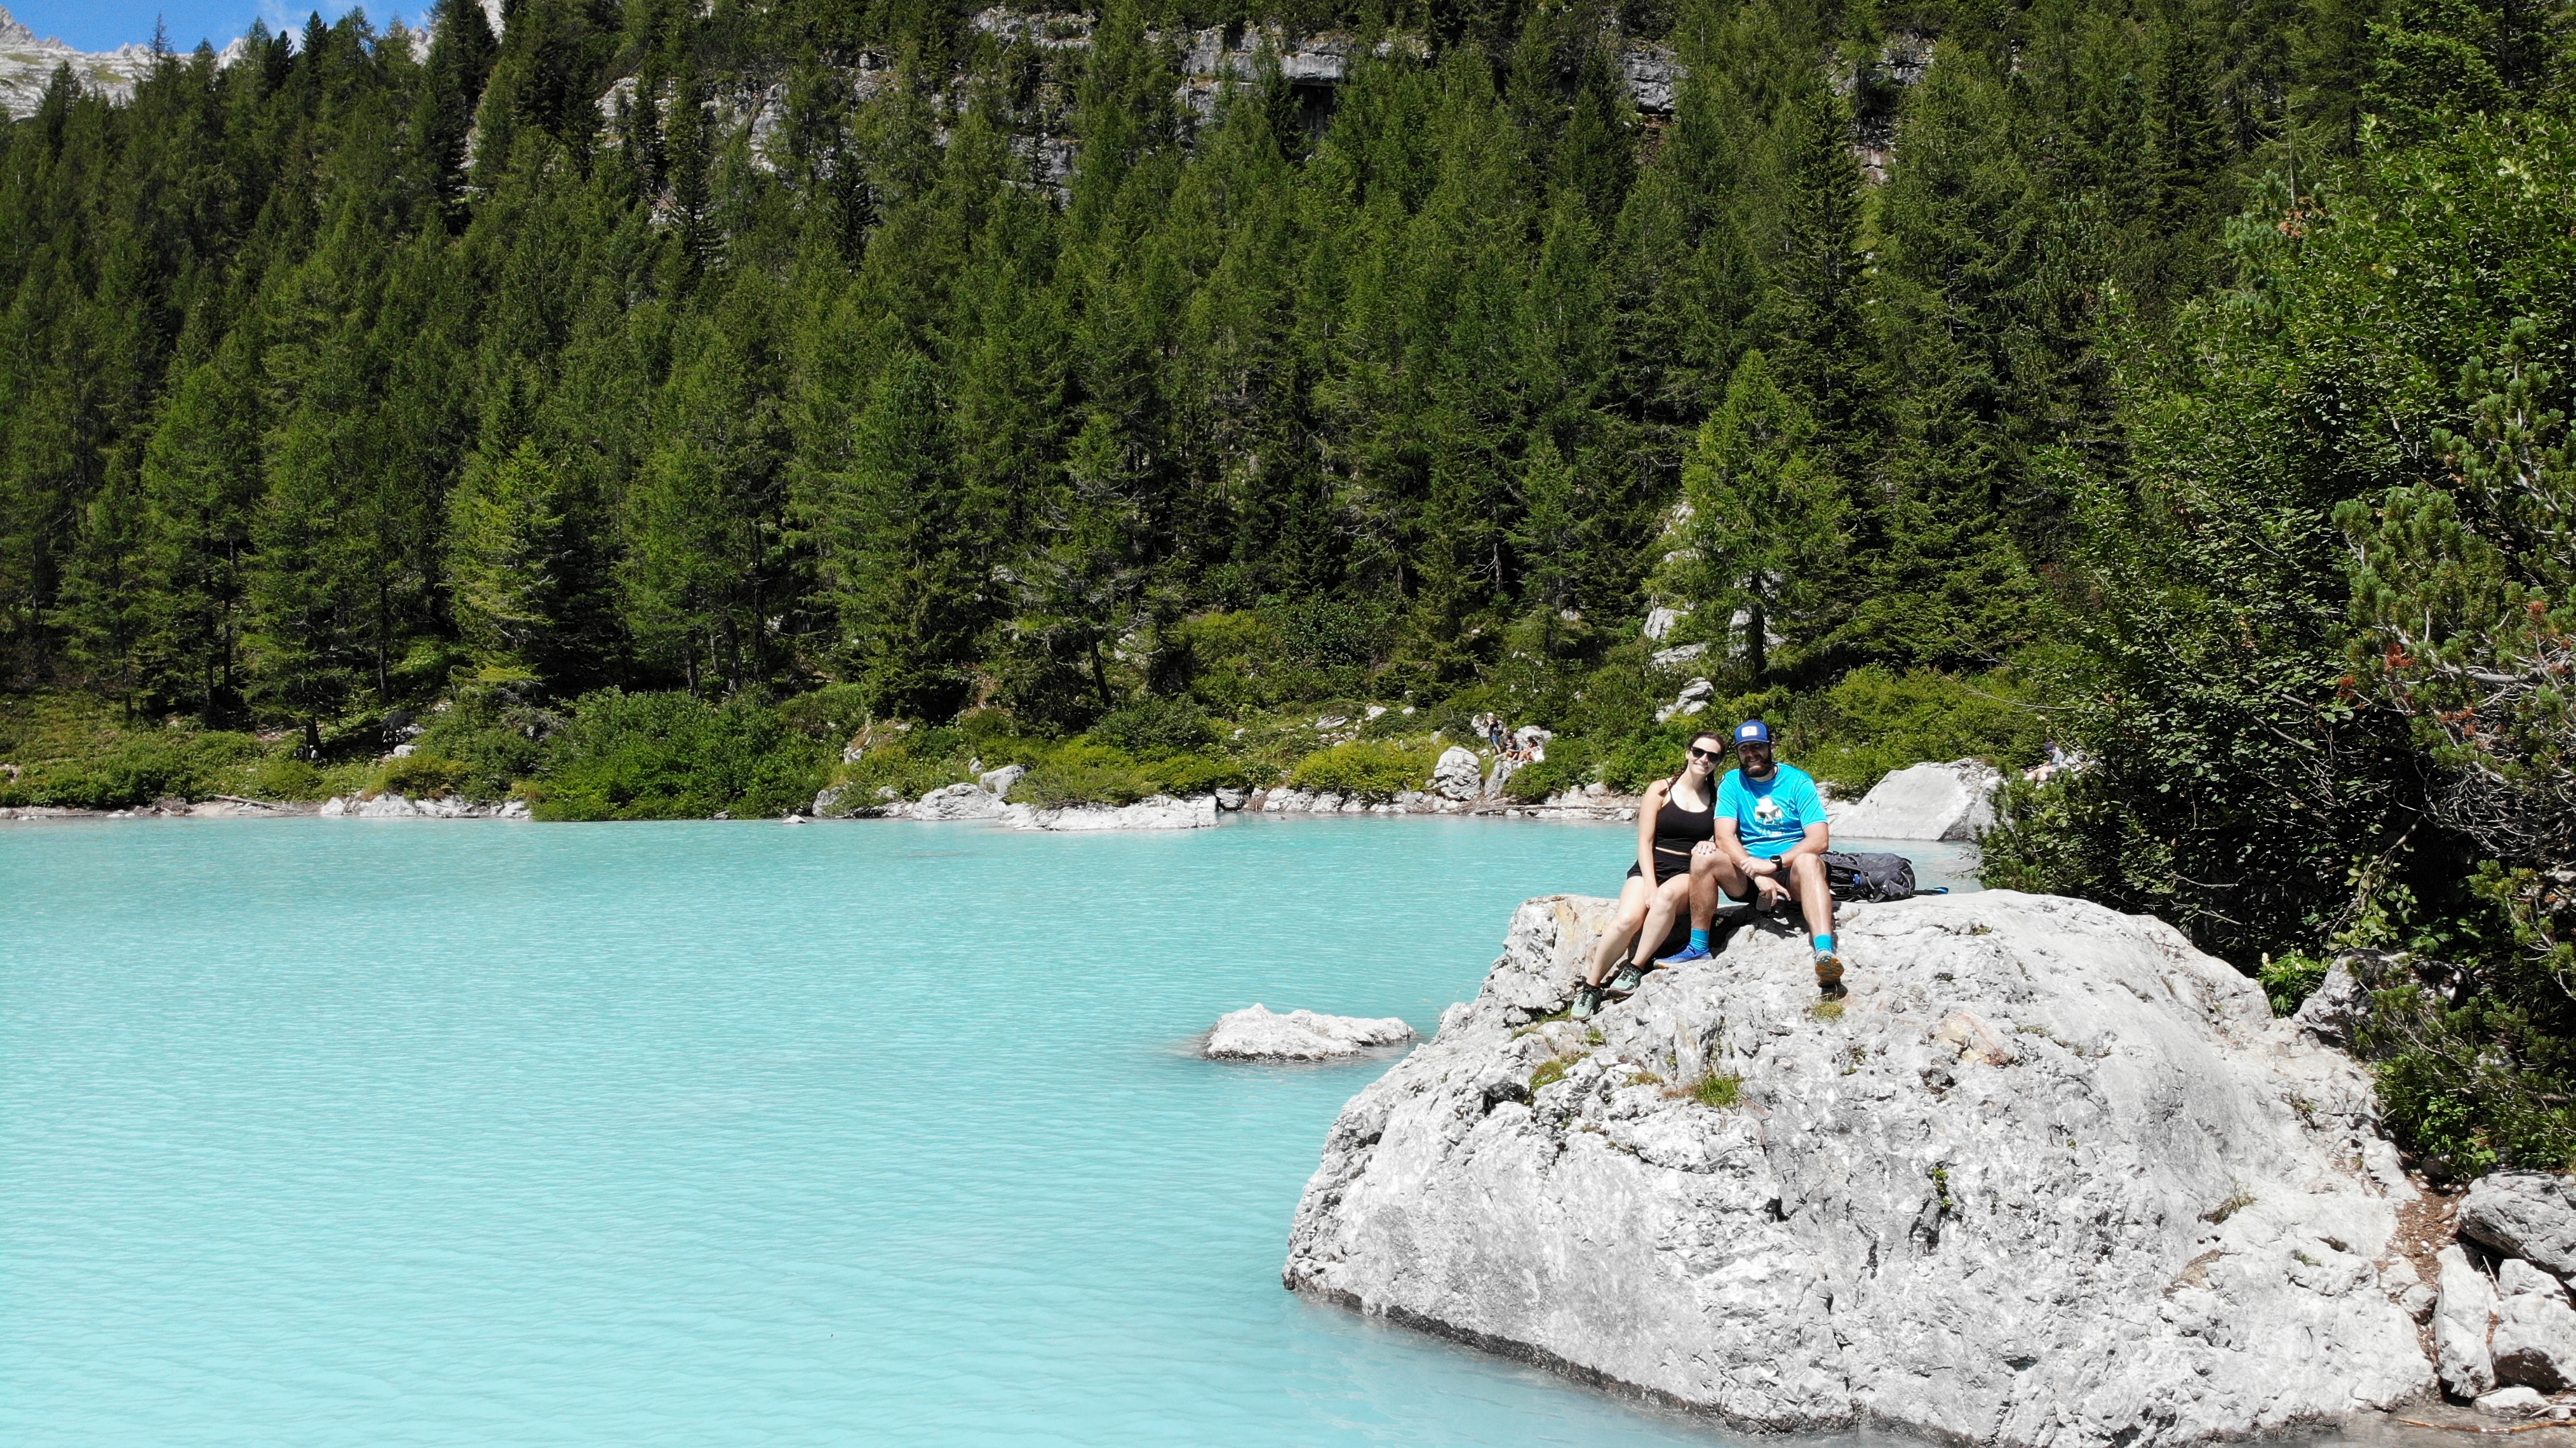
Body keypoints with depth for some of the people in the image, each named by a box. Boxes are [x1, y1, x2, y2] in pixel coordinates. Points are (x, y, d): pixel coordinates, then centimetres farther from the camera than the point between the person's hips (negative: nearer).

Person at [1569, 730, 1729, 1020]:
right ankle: (1591, 985, -17)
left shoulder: (1717, 799, 12)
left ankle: (1635, 968, -30)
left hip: (1689, 875, 1)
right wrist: (1650, 885, -13)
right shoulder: (1661, 790, 5)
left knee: (1667, 895, -38)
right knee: (1627, 920, -31)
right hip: (1651, 869, -1)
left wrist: (1710, 847, -14)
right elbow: (1645, 842, 0)